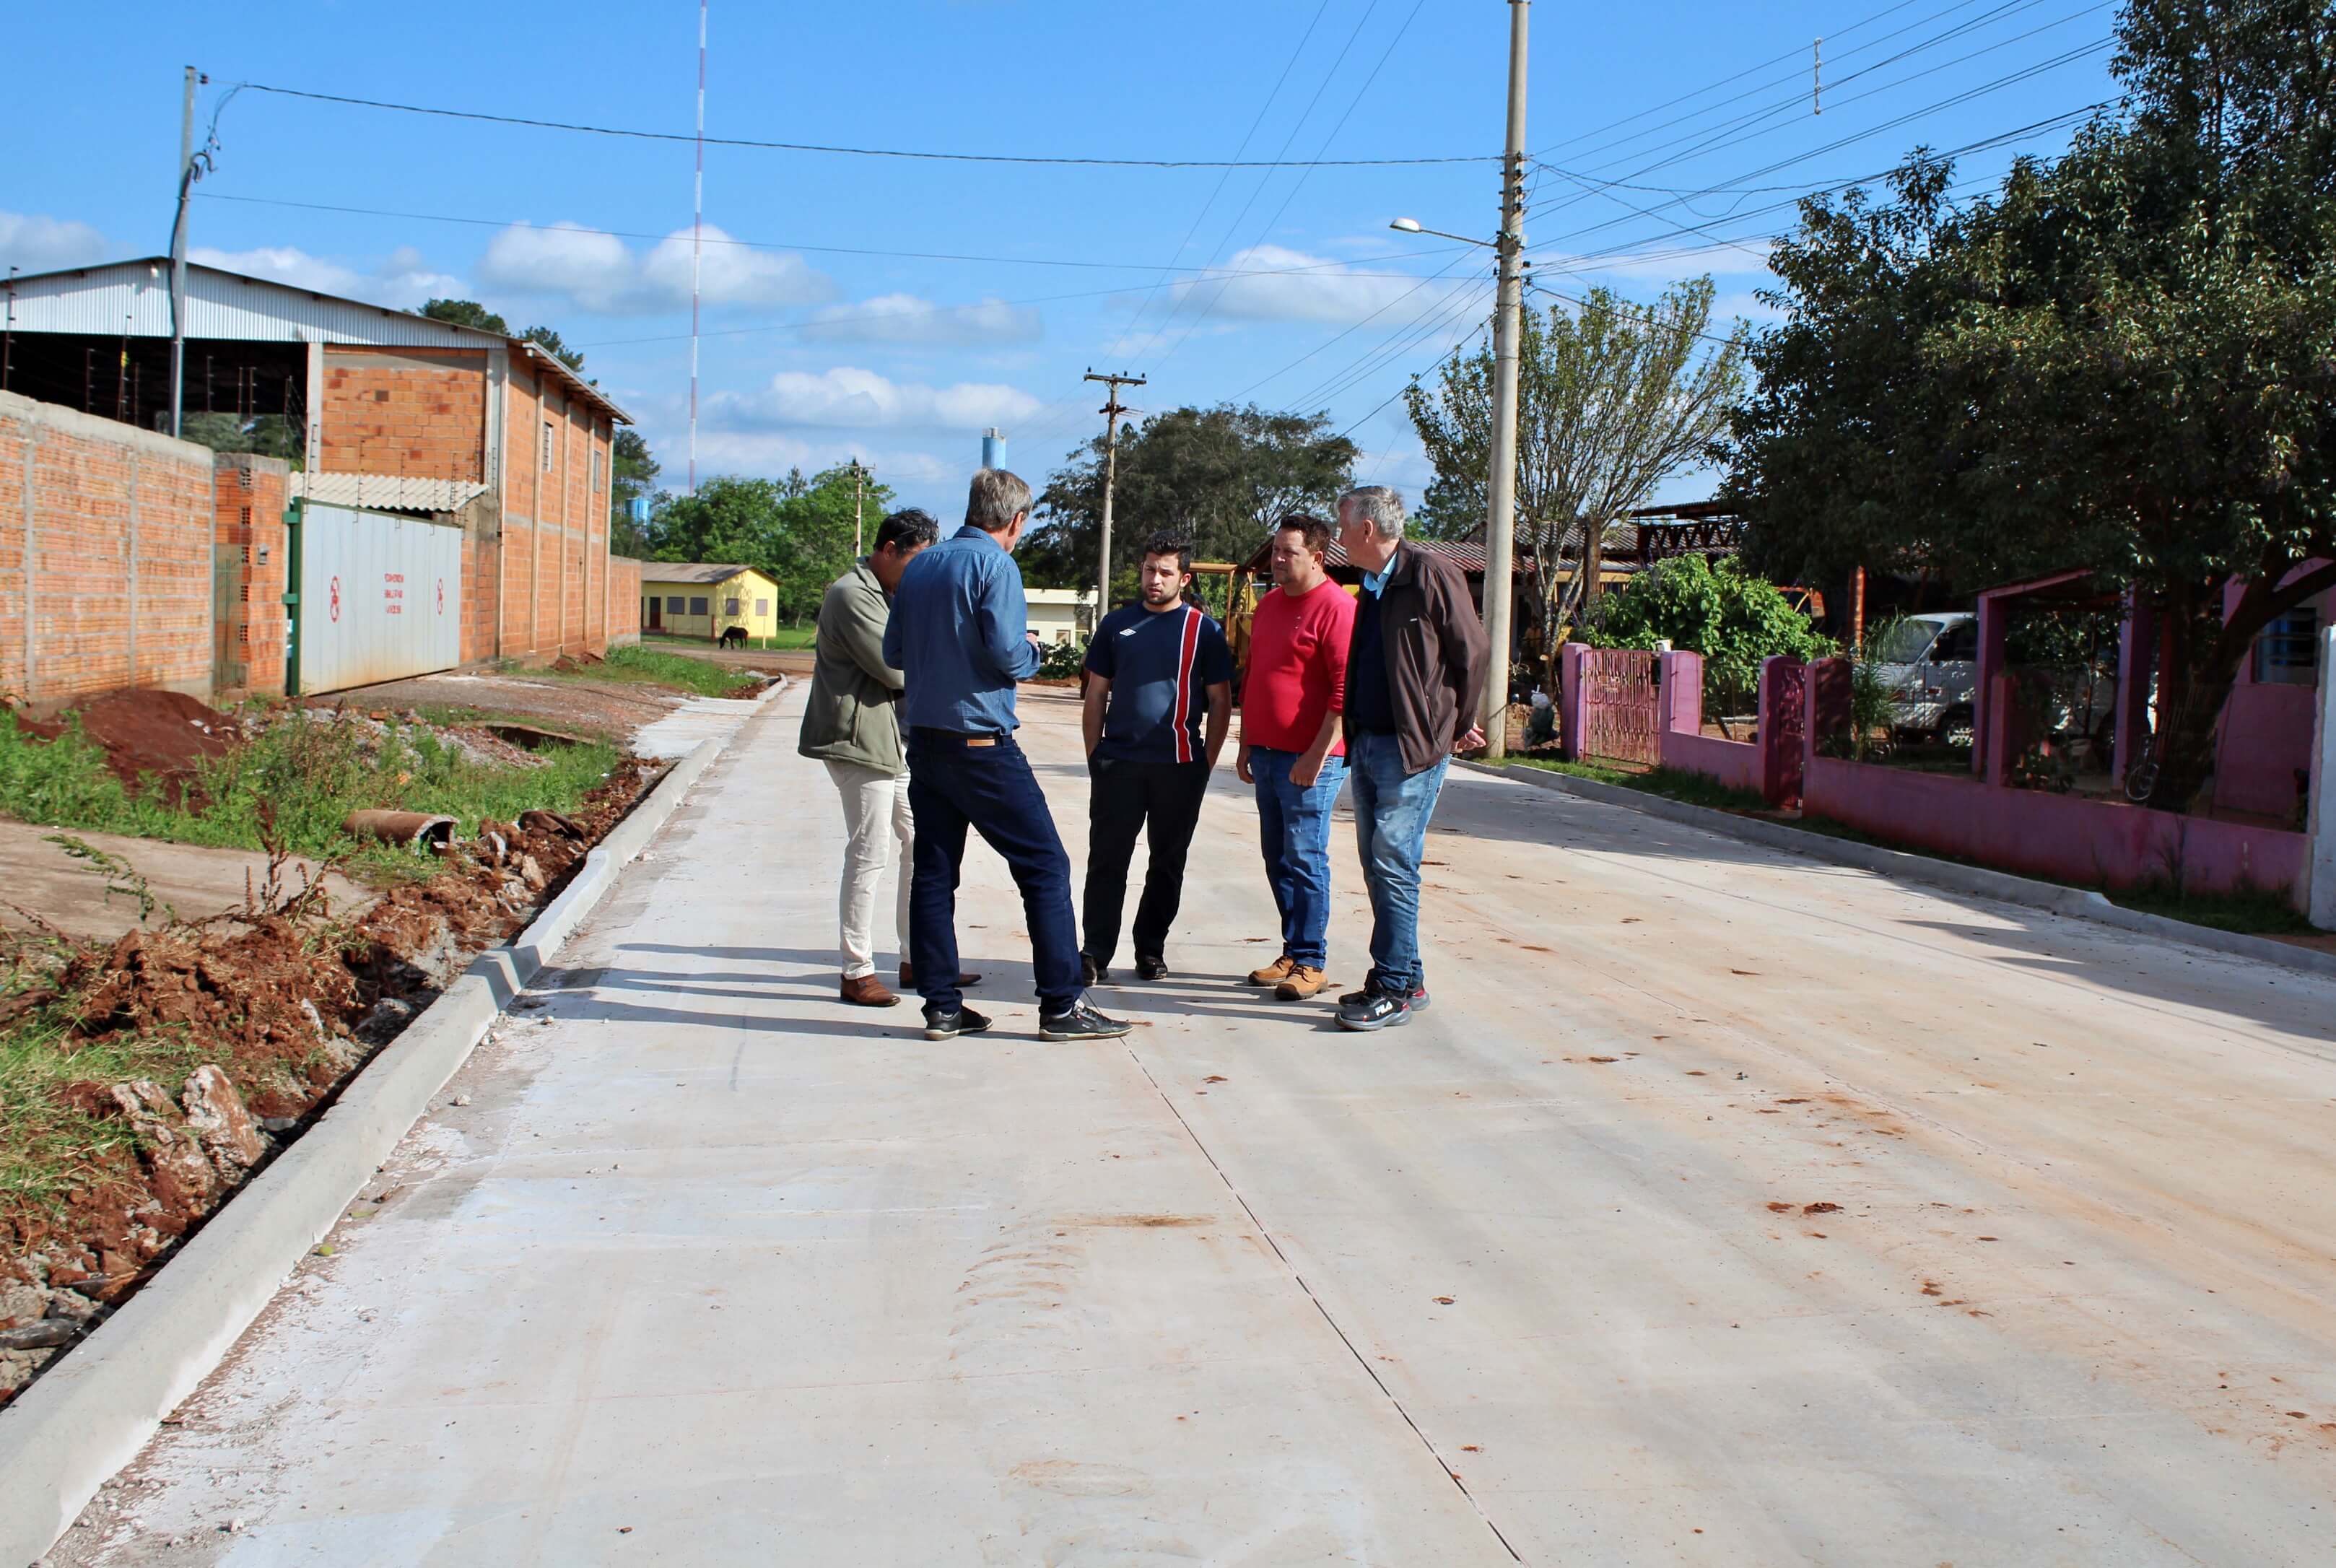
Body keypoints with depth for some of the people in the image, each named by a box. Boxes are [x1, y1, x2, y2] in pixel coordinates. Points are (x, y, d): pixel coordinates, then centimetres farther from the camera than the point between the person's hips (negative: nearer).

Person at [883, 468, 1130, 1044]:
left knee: (933, 871, 9)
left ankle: (941, 1006, 12)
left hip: (924, 740, 7)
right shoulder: (995, 566, -11)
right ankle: (1062, 1005, -1)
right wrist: (1033, 650, 3)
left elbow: (893, 652, 13)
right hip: (981, 743, -7)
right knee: (1046, 866, 0)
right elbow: (1008, 655, -18)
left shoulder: (919, 566, 10)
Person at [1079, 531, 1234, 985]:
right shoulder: (1117, 624, 8)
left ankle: (1151, 950, 19)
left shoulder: (1204, 630, 2)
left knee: (1167, 864, 8)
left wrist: (1207, 762, -1)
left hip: (1179, 767, -1)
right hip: (1118, 761, 1)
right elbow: (1096, 695, 11)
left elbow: (1220, 702, 4)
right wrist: (1094, 756, 6)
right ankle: (1095, 954, 4)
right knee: (1106, 861, 0)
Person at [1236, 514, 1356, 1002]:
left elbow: (1346, 689, -17)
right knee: (1277, 858, 11)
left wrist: (1318, 753, -19)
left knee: (1304, 859, -5)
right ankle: (1292, 952, 20)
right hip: (1267, 755, 8)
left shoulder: (1336, 608, -11)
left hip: (1308, 760, -8)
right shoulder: (1269, 605, 16)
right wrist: (1246, 745, 20)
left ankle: (1311, 963, 3)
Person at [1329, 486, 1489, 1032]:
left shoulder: (1431, 575, -11)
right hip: (1367, 743, 9)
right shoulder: (1371, 587, 15)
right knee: (1377, 865, 10)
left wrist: (1457, 728, 0)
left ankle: (1397, 987, -3)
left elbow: (1473, 655, -8)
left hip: (1412, 747, -9)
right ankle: (1401, 978, 19)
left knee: (1393, 864, -9)